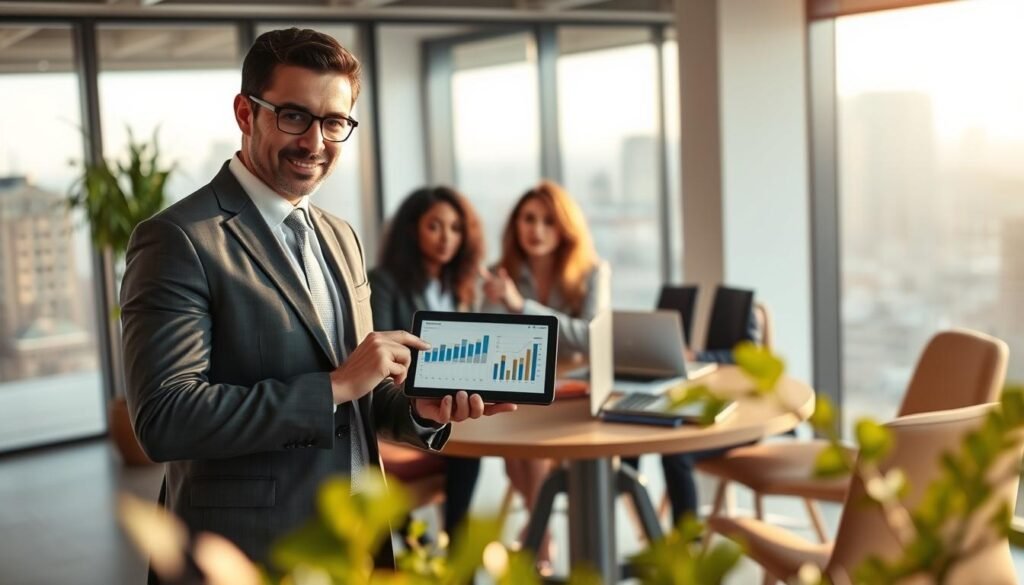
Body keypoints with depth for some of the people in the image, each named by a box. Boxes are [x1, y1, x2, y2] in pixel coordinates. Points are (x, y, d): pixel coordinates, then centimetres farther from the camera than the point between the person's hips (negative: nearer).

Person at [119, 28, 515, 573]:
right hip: (247, 550, -7)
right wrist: (335, 385, -23)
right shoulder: (178, 240, -14)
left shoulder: (341, 237, 10)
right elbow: (162, 419, -23)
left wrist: (419, 408, -5)